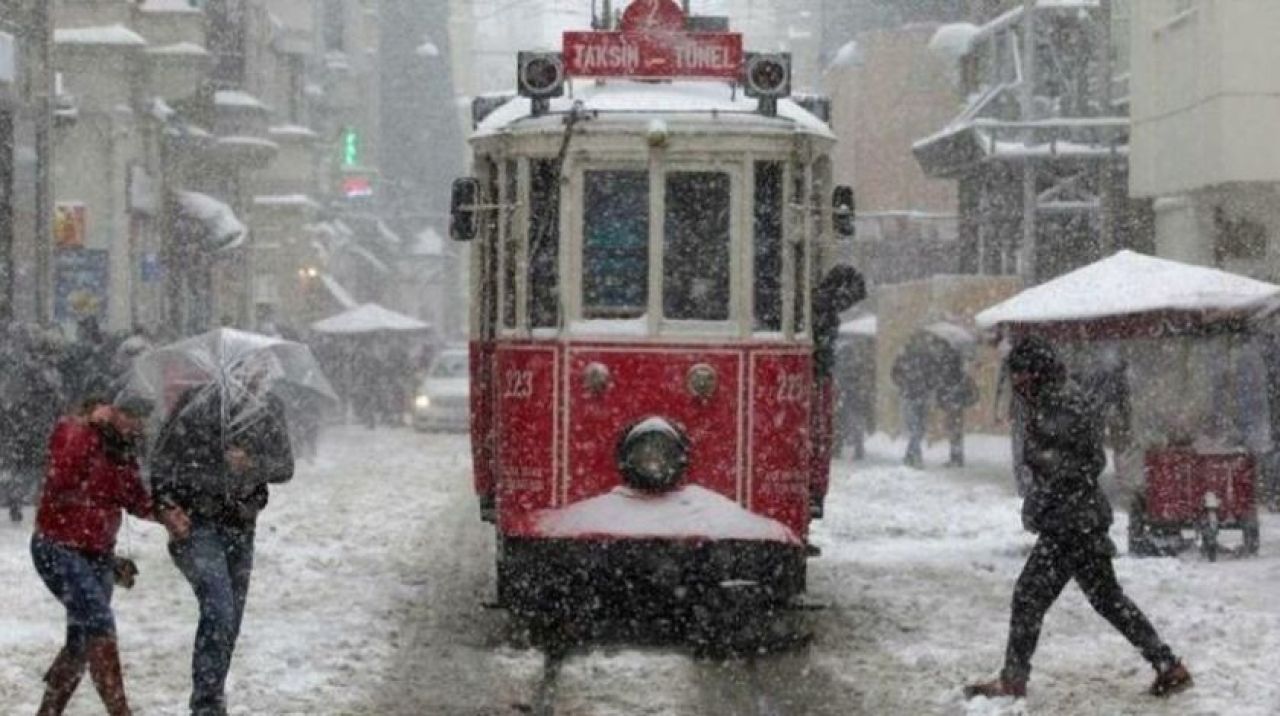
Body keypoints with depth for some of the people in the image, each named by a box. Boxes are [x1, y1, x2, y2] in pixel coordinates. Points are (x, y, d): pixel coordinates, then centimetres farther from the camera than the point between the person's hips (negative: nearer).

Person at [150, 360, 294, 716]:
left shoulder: (271, 412, -7)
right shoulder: (194, 412, -20)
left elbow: (285, 468, 1)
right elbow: (161, 471, -12)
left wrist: (253, 464, -19)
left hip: (240, 526, 5)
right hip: (196, 525, -5)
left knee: (230, 623, 9)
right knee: (218, 610, -21)